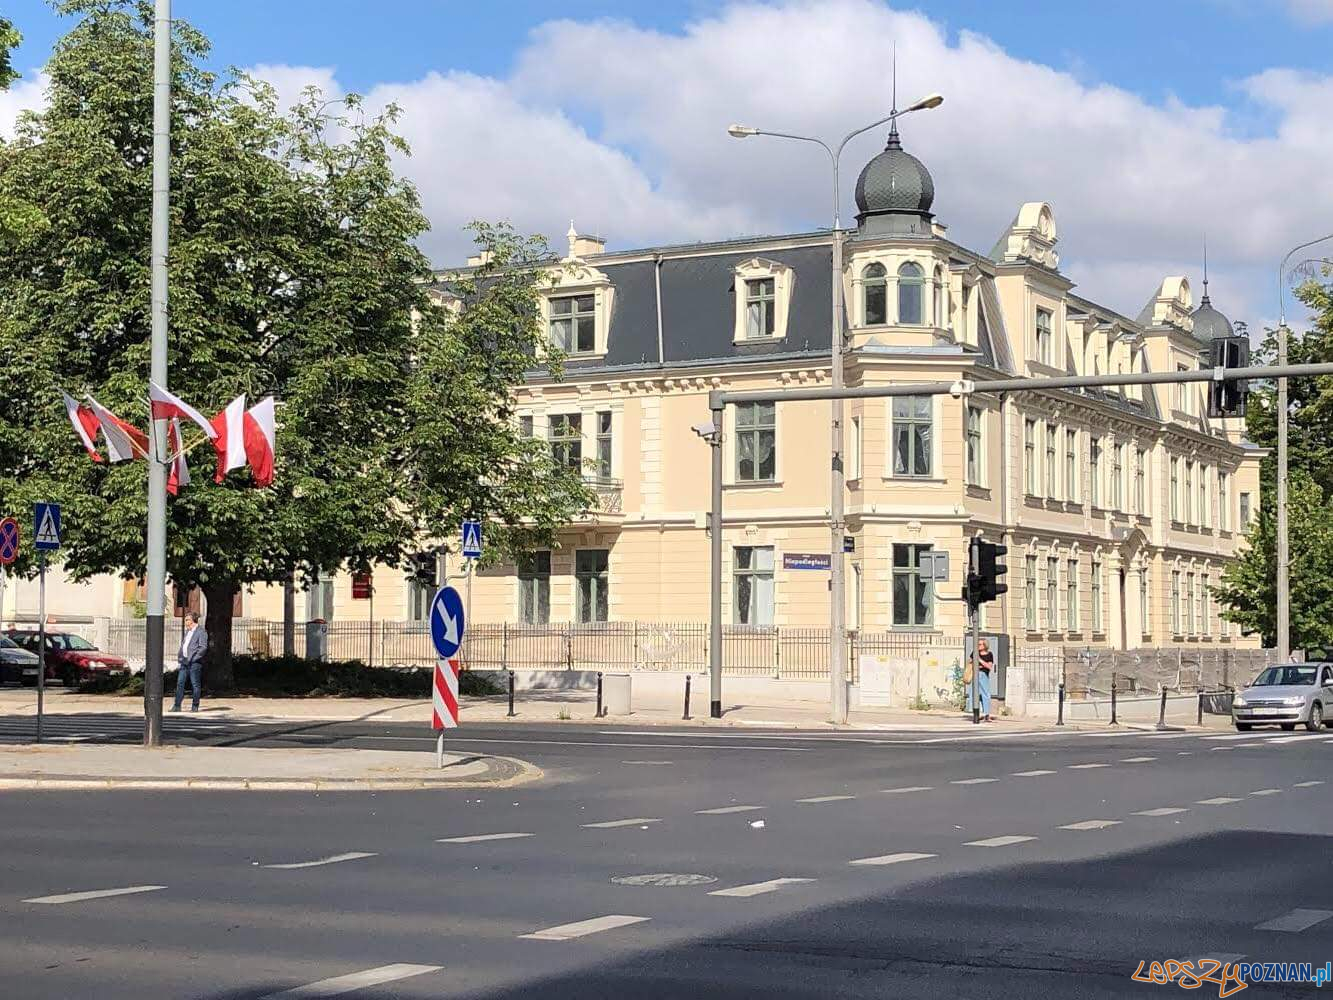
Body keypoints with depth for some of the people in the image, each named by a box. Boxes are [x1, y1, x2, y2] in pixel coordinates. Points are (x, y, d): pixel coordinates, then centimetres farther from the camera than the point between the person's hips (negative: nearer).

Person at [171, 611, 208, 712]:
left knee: (195, 684, -2)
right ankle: (177, 706, 3)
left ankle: (195, 706, 4)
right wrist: (179, 660, 14)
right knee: (180, 683, 2)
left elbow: (203, 647, -13)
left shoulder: (201, 632, -5)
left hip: (194, 662, -7)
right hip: (184, 662, 7)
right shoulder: (186, 632, 20)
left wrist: (193, 658, -15)